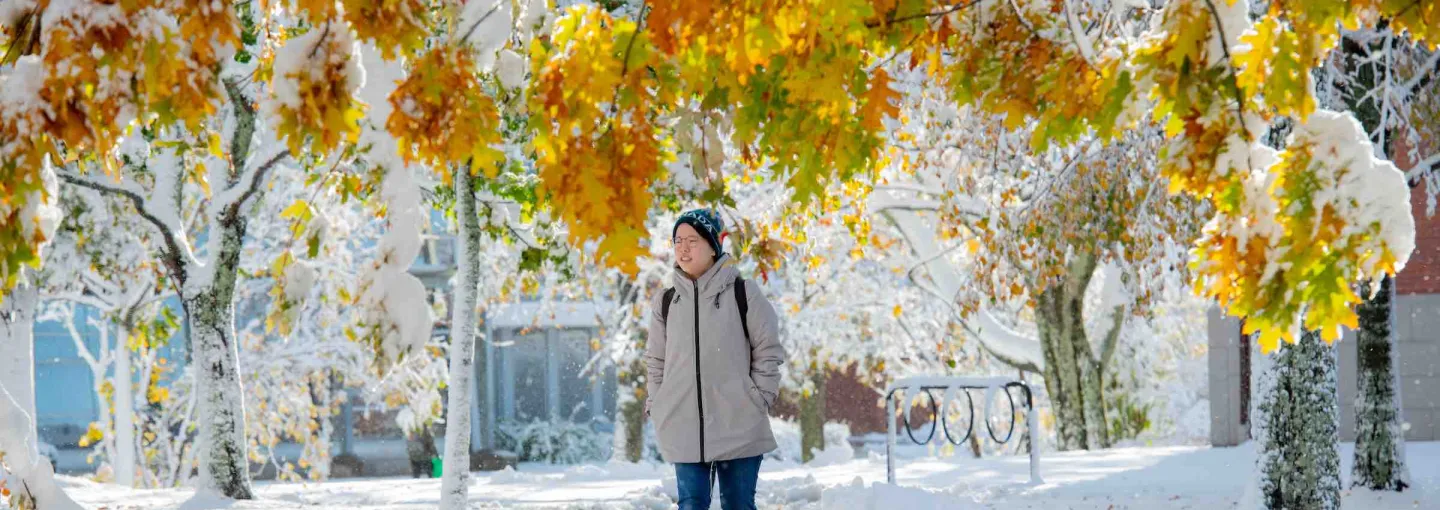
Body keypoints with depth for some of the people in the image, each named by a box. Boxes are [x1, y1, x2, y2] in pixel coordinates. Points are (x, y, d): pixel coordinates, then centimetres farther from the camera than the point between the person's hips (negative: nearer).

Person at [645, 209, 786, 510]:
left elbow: (769, 350, 2)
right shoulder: (666, 302, 9)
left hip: (738, 425, -2)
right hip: (684, 429, 2)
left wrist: (758, 397, -5)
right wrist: (655, 406, 6)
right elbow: (656, 361, 15)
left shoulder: (742, 293, 0)